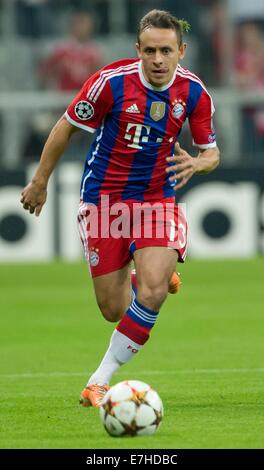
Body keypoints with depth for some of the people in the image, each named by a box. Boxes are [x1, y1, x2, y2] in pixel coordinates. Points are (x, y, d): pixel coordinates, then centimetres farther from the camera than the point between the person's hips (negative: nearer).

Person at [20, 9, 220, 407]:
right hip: (104, 200, -1)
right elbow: (66, 128, -2)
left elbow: (211, 153, 5)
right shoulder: (111, 82, -17)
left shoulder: (193, 92, -8)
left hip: (158, 199, 1)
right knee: (114, 310, 1)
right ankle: (143, 277, 40)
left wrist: (197, 164, -20)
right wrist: (40, 183, 6)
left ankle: (100, 380, -7)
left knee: (153, 292, -22)